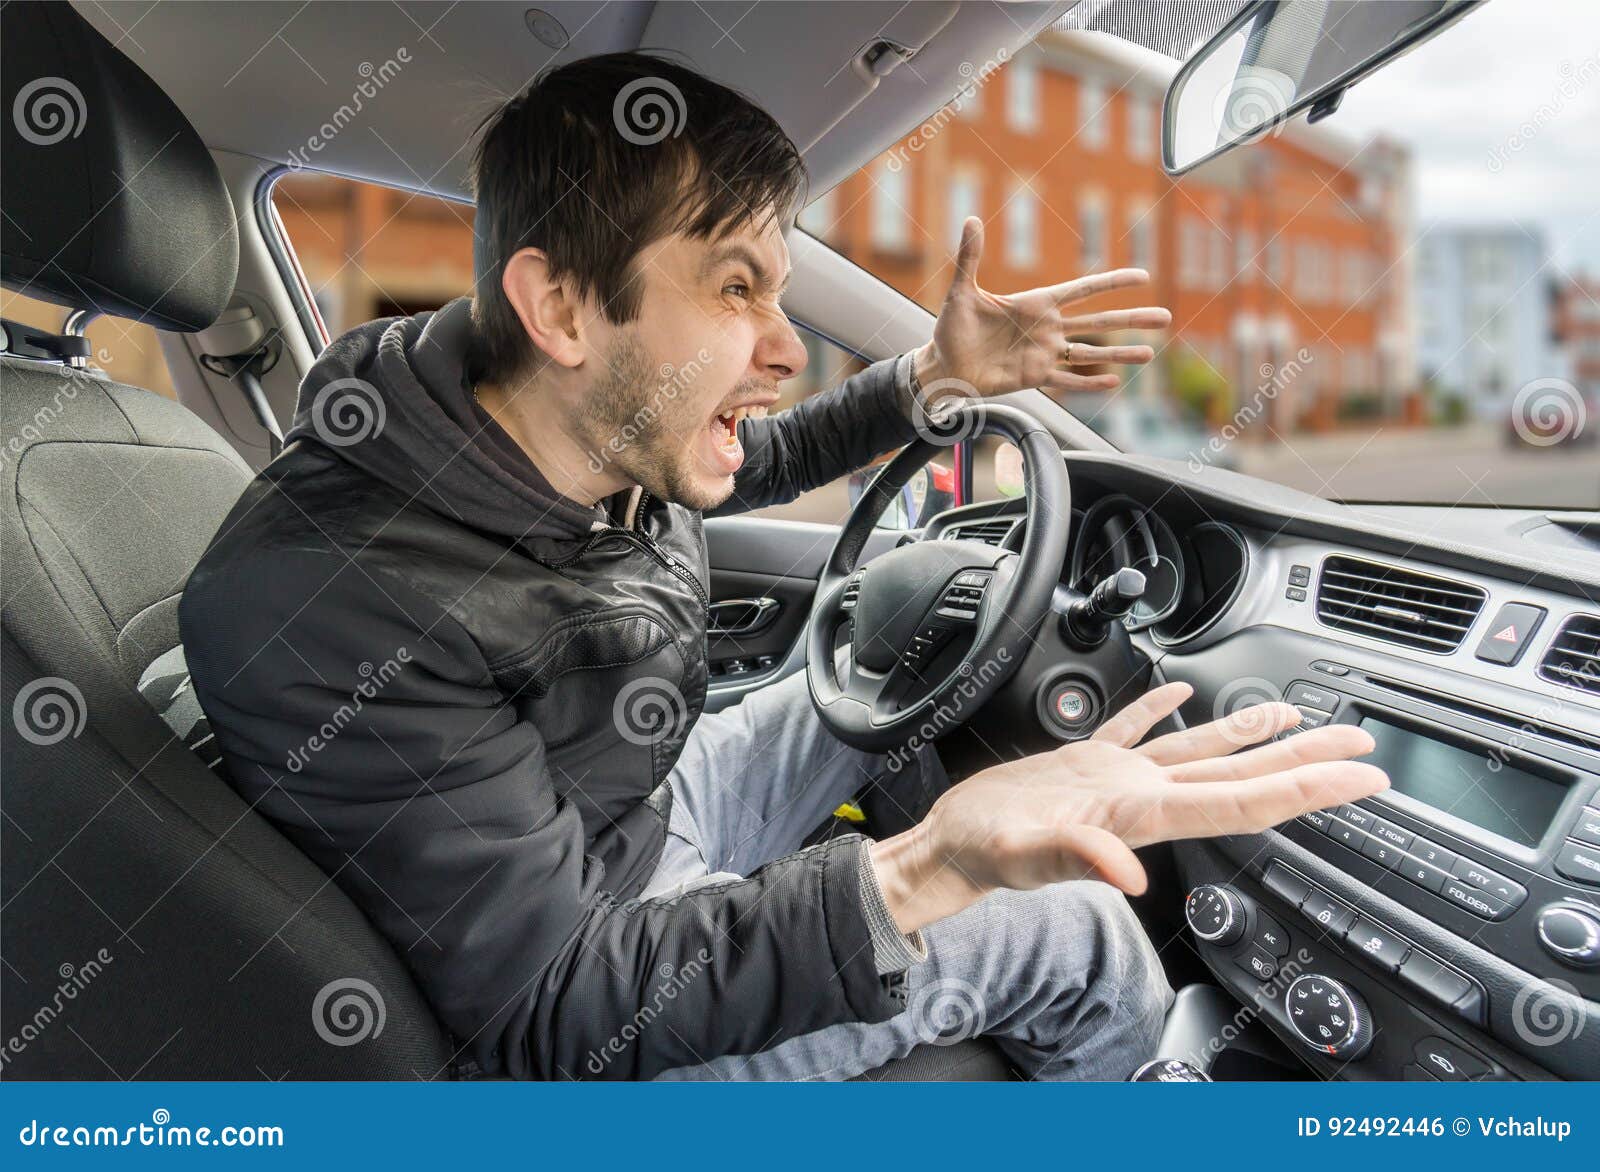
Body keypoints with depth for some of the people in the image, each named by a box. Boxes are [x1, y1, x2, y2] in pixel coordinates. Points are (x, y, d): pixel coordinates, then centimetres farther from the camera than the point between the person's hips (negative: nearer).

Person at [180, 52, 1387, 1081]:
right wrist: (918, 876, -48)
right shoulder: (321, 605, -35)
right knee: (1085, 938, -7)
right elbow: (553, 1018, -33)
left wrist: (936, 375, -3)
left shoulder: (623, 430, -12)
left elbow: (771, 459, 12)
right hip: (593, 1012, -7)